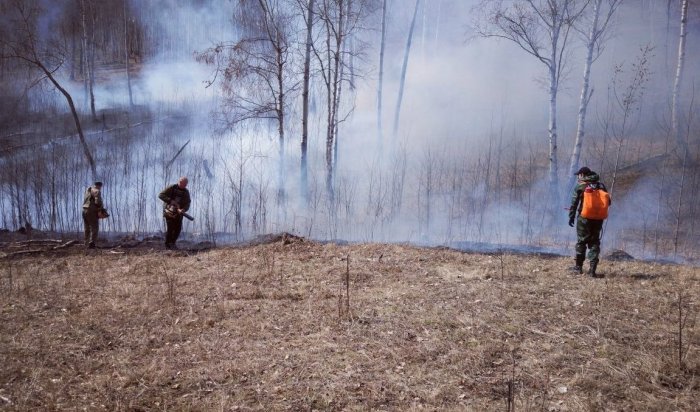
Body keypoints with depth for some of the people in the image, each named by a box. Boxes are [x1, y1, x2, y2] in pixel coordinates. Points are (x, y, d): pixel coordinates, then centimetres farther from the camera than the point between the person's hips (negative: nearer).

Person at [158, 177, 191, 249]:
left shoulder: (186, 192, 2)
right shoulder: (171, 188, -10)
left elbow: (187, 203, -4)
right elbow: (160, 195, -15)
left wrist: (183, 209, -25)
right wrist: (170, 201, -26)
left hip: (178, 213, 4)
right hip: (169, 211, -4)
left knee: (178, 228, -1)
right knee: (170, 228, -10)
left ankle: (172, 243, 18)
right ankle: (167, 245, 4)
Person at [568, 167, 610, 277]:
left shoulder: (580, 186, -6)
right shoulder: (601, 185, 7)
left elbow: (574, 203, -9)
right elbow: (608, 202, 11)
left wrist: (571, 217, -3)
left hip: (584, 218, -3)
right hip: (598, 219, 3)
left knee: (581, 241, 9)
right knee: (594, 243, 7)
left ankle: (578, 266, 17)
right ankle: (592, 269, 0)